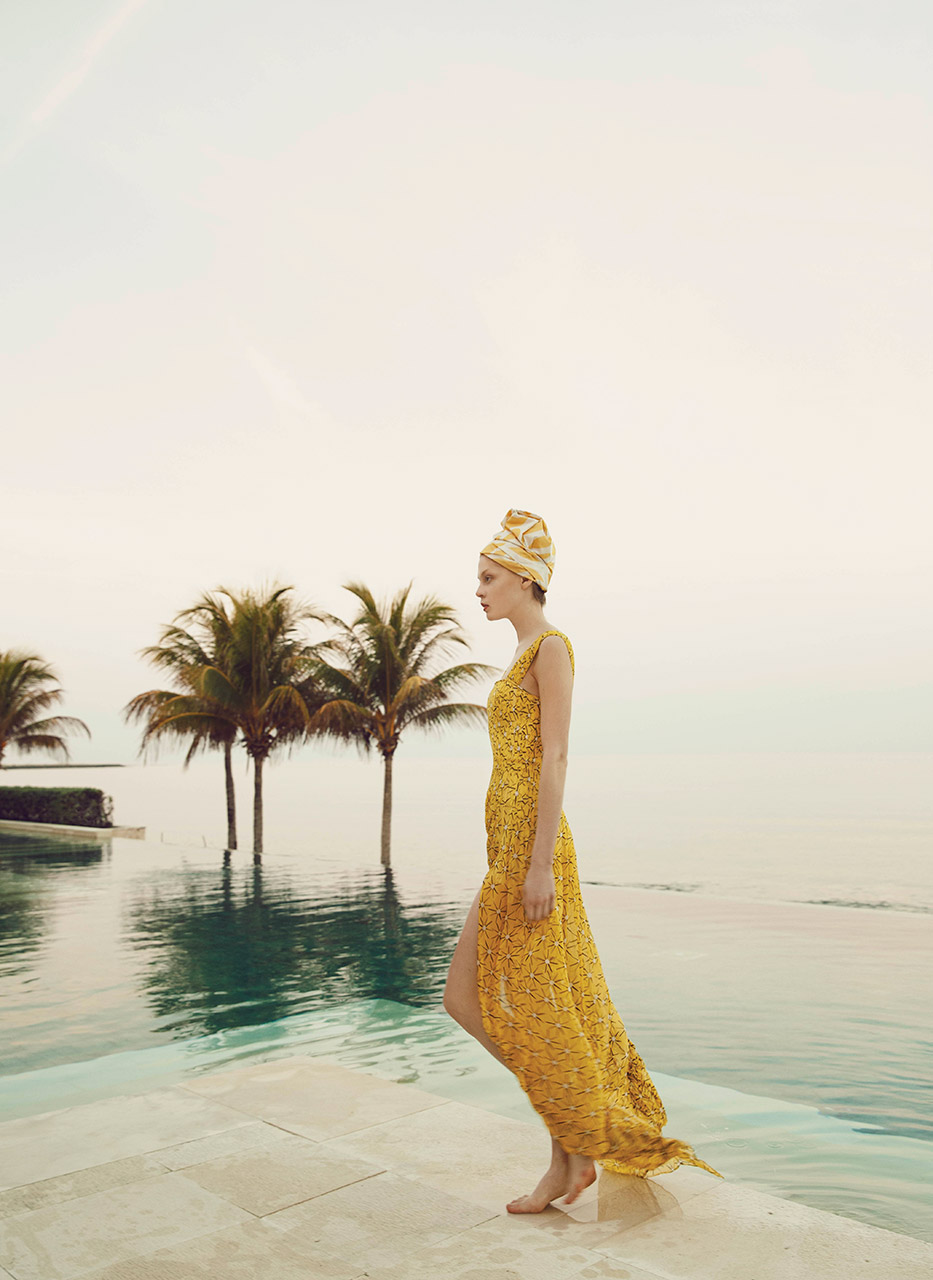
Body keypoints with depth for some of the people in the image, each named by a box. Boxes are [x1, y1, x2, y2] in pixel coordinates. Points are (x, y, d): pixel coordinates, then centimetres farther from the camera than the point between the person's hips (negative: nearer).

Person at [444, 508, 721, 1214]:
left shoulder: (552, 644, -9)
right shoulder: (525, 655, 20)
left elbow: (555, 757, -17)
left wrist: (540, 864, -21)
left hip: (533, 847, -10)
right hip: (511, 851, 10)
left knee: (536, 1011, -2)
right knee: (467, 999, 10)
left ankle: (579, 1154, 16)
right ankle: (569, 1152, 19)